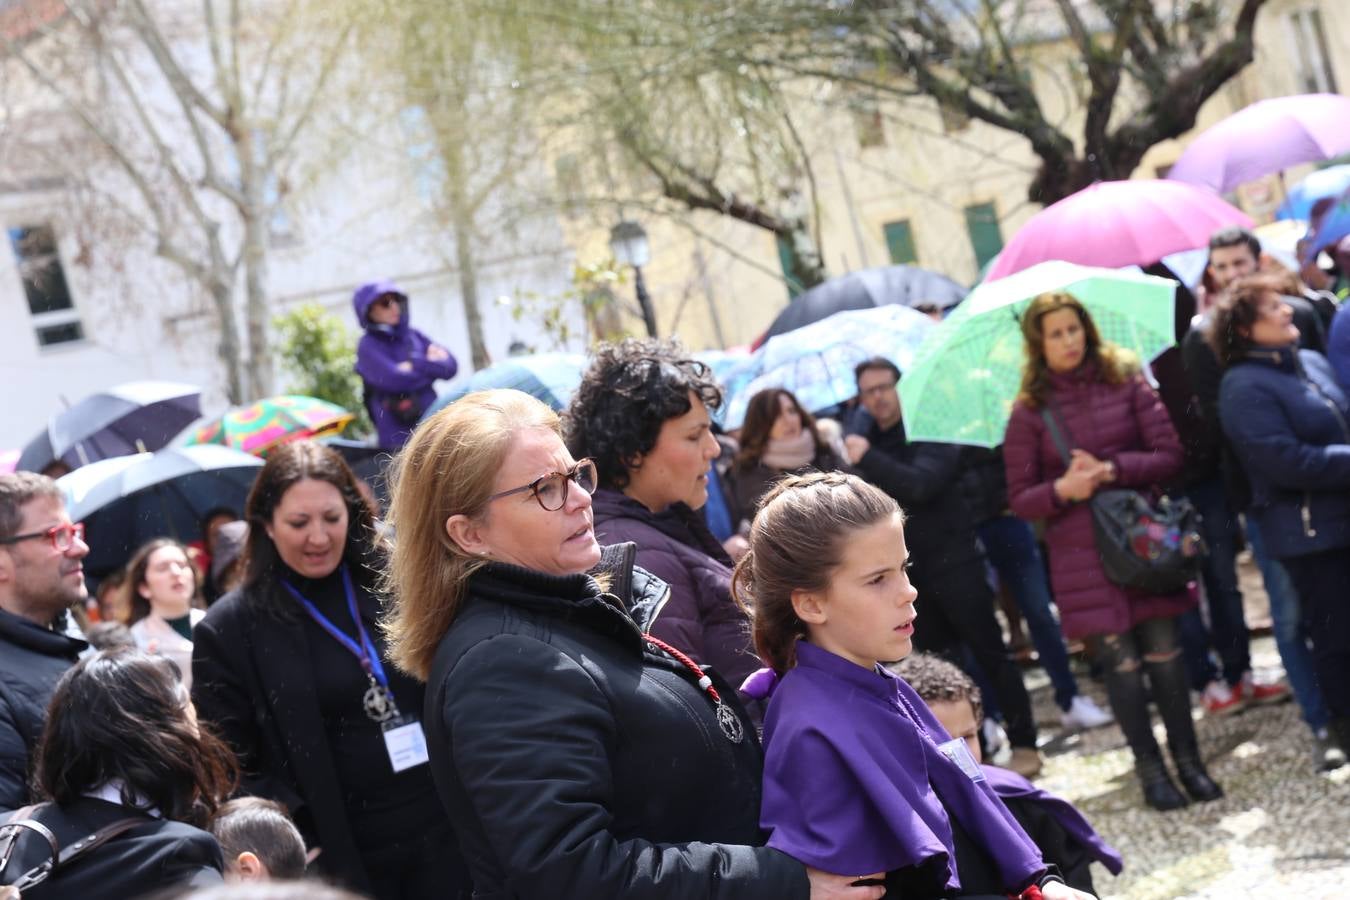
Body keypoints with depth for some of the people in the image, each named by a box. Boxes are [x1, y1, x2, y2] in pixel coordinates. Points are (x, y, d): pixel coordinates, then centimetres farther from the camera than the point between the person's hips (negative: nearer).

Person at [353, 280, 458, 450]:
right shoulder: (368, 346, -4)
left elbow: (450, 367, 6)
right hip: (400, 433, -6)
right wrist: (432, 367, -5)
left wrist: (417, 366, -10)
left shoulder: (412, 334, 12)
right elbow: (394, 379, -18)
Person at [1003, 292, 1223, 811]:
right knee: (1119, 659, -1)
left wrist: (1111, 469, -15)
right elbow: (1020, 499, 2)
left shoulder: (1126, 383, 4)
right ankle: (1150, 769, 10)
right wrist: (1062, 490, -18)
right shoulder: (1029, 411, 0)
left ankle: (1188, 760, 13)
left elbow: (1170, 456, -1)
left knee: (1163, 650, 1)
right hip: (1082, 552, -1)